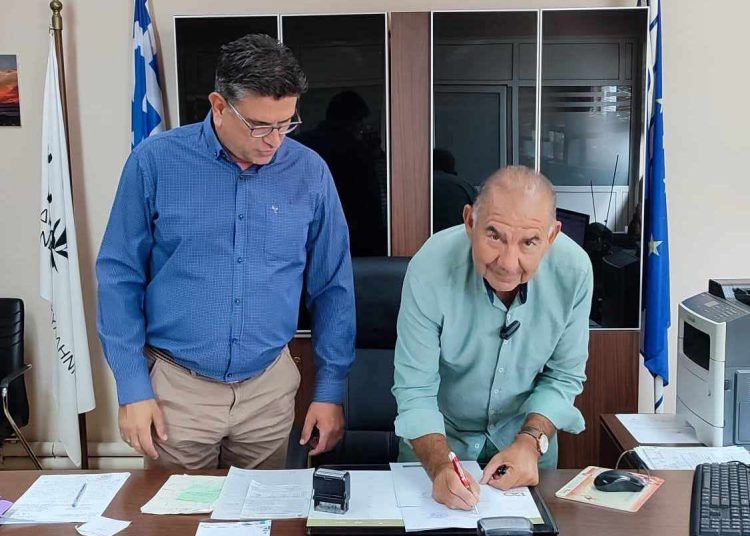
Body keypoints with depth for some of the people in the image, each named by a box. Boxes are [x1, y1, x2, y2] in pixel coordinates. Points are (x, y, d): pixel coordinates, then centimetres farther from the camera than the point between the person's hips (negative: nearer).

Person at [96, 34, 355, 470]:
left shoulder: (310, 173, -5)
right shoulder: (156, 162, -9)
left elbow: (332, 288, 2)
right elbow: (120, 277, -3)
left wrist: (331, 390, 2)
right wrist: (133, 386, -5)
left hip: (269, 387, 2)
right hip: (176, 385, -1)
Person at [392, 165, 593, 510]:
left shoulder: (574, 270, -23)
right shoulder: (430, 269, -30)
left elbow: (563, 376, -11)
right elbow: (415, 391, -25)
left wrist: (531, 442, -25)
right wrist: (440, 466, -39)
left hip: (528, 431, 2)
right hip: (439, 434, -1)